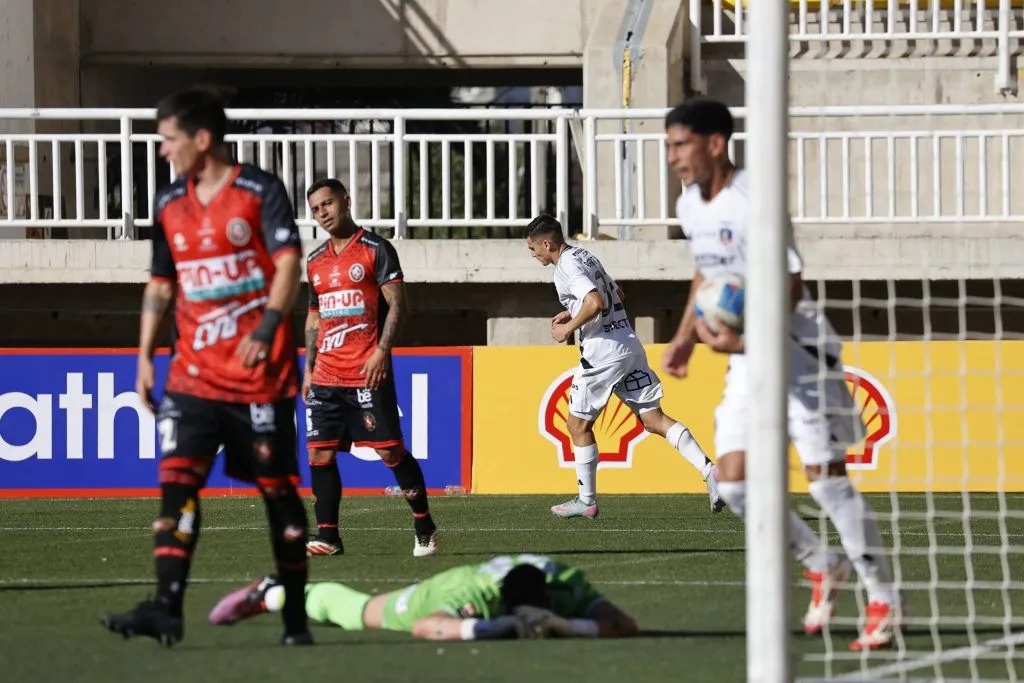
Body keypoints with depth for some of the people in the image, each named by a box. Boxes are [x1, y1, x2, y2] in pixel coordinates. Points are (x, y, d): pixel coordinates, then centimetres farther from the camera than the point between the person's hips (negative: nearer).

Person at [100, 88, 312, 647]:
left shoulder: (260, 191, -4)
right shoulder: (169, 204, 13)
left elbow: (289, 262, -13)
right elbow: (160, 284, 19)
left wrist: (269, 325, -26)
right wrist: (145, 356, 12)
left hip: (260, 370, -4)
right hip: (194, 371, 4)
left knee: (277, 486, 3)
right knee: (177, 477, -12)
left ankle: (296, 612, 13)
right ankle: (166, 607, -21)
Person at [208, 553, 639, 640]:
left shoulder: (566, 587, -44)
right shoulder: (475, 594, -51)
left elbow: (626, 626, -50)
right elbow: (423, 627, -66)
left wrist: (565, 626, -65)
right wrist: (501, 626, -76)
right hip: (452, 590, -3)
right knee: (357, 610, 24)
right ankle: (273, 593, 51)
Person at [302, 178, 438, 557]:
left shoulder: (375, 250, -2)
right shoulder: (315, 261, 17)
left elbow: (397, 306, -6)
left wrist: (381, 351, -16)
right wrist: (309, 368, 15)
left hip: (367, 374, -6)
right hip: (326, 378, 6)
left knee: (390, 450, -6)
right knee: (319, 453, -2)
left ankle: (424, 527, 6)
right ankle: (328, 536, 2)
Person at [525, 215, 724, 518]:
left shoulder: (566, 267, -11)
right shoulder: (586, 257, 19)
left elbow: (596, 302, -26)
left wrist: (568, 328, -12)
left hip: (602, 353, -9)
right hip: (630, 346, 9)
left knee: (578, 424, 7)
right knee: (654, 419, 4)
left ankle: (586, 500, 13)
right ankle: (708, 469, -11)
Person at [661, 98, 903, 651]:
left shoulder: (755, 202, -19)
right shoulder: (690, 206, 7)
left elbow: (790, 287, -21)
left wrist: (744, 338, -32)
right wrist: (686, 335, 19)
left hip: (798, 350, -8)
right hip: (747, 357, 8)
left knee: (826, 477, -11)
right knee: (734, 484, -2)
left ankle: (883, 602, -2)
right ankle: (822, 568, 18)